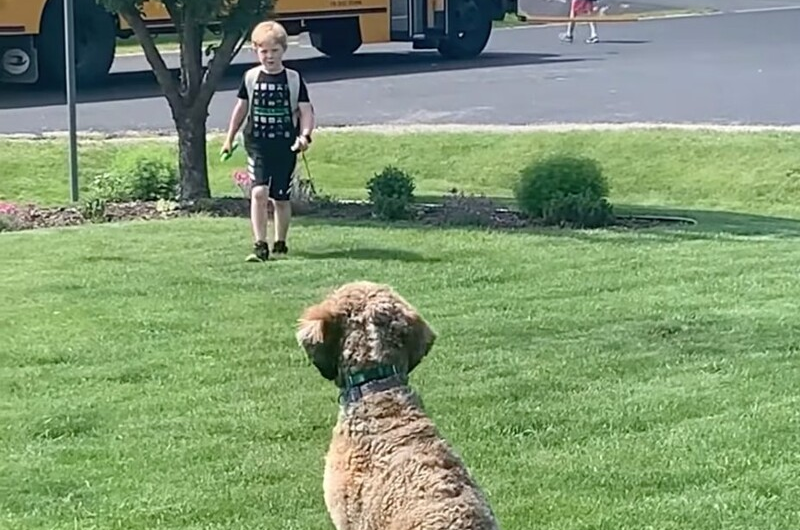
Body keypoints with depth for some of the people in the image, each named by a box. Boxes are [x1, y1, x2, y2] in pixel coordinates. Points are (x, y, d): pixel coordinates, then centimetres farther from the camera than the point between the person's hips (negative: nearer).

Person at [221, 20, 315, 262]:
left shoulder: (294, 79, -2)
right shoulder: (251, 77, 3)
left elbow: (306, 111, -3)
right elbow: (241, 108, 14)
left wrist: (305, 135, -21)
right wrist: (229, 138, 18)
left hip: (285, 146, 0)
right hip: (258, 145, 0)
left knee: (281, 198, 8)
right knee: (259, 192, -15)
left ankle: (280, 243, 26)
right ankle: (260, 246, -14)